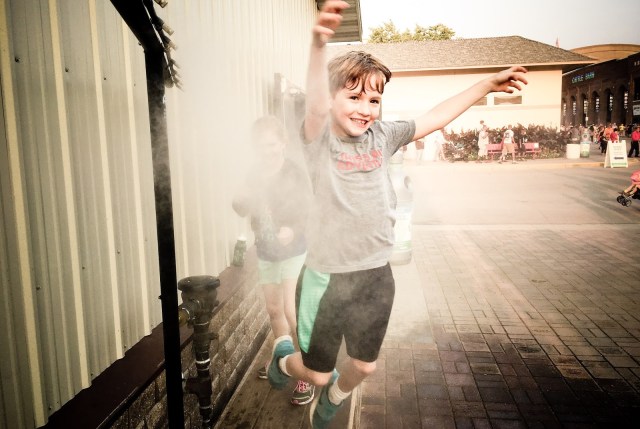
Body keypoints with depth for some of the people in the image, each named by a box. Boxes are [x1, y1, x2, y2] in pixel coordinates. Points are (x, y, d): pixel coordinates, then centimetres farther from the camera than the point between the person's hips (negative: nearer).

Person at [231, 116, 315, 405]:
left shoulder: (296, 175, -16)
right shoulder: (255, 174, 0)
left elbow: (308, 214, -19)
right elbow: (241, 210, 1)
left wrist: (292, 230, -40)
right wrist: (241, 200, -22)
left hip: (294, 252, -6)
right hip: (265, 252, 6)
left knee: (292, 311, -13)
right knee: (274, 309, 17)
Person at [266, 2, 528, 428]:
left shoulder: (382, 136, 0)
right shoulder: (320, 139, -14)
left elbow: (437, 117, 9)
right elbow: (316, 101, -35)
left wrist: (487, 84, 6)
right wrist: (319, 44, -54)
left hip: (377, 275, 5)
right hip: (328, 277, -4)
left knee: (364, 366, 23)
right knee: (318, 372, 15)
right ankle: (285, 357, 51)